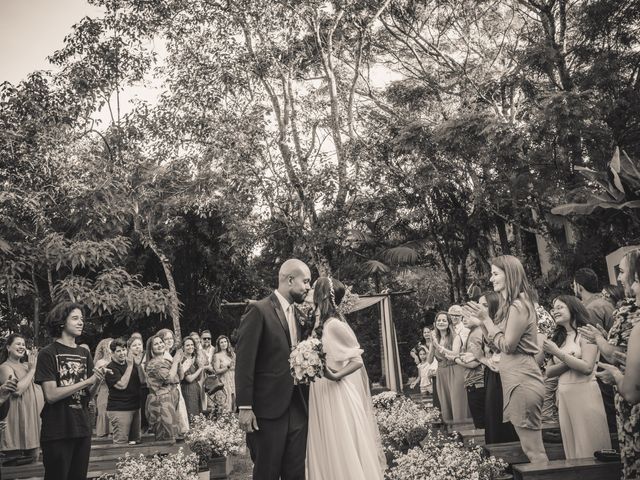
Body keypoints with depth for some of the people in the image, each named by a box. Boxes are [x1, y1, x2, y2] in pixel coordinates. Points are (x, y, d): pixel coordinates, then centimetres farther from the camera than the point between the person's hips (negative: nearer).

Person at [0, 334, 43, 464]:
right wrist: (32, 370, -13)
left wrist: (35, 364, 0)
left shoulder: (25, 366, 14)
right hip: (18, 418, -7)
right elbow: (17, 389, -21)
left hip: (33, 416, 7)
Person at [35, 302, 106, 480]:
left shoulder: (85, 354, 7)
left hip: (83, 429, 5)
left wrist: (97, 382, -13)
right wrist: (88, 381, -18)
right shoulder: (48, 353, -8)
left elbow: (88, 394, 8)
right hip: (57, 432, -5)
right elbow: (51, 395, -16)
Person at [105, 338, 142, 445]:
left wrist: (138, 365, -5)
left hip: (135, 407, 7)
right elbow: (122, 385, -20)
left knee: (136, 441, 10)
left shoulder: (131, 363, 12)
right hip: (119, 410, -7)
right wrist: (130, 366, -18)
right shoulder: (111, 368, -8)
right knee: (121, 443, -8)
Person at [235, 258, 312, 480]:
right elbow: (244, 361, -13)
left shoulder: (295, 314, 14)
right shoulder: (258, 310, -9)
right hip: (269, 407, -7)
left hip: (296, 407, 7)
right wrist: (245, 407, -17)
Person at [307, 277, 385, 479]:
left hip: (336, 395, -8)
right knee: (327, 452, 14)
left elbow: (358, 361, -18)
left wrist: (334, 376, -27)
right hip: (323, 394, 8)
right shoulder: (322, 323, 7)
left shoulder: (334, 325, -16)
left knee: (342, 451, 1)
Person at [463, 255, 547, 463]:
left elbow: (507, 345, -18)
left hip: (522, 381, -11)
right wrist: (481, 323, 10)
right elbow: (497, 344, 17)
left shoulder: (518, 306, -16)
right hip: (517, 379, 11)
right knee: (531, 447, 14)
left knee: (534, 450, -4)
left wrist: (487, 319, -12)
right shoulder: (510, 305, 16)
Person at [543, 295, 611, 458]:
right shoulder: (558, 338, 15)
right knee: (571, 447, 6)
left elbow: (587, 367, -14)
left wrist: (558, 353, -13)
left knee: (589, 445, -4)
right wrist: (567, 363, -8)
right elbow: (548, 372, 8)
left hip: (584, 394, -5)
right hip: (563, 396, 5)